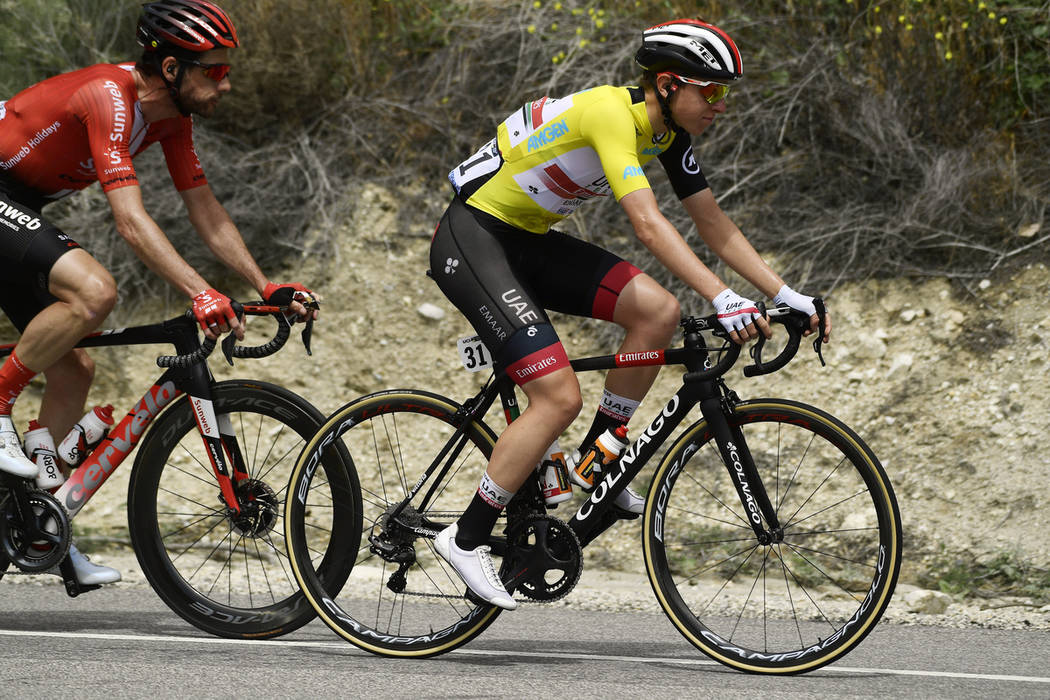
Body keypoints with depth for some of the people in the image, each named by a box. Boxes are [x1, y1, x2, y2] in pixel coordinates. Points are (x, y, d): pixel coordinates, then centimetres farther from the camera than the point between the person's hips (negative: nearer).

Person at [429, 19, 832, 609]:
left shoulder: (668, 133, 1)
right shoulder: (610, 112, -26)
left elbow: (716, 226, 6)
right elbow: (648, 224, -36)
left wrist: (787, 296, -3)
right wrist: (723, 298, -44)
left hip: (528, 242, 9)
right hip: (473, 239, -9)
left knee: (658, 311, -8)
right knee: (561, 397, -18)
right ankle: (467, 538, -6)